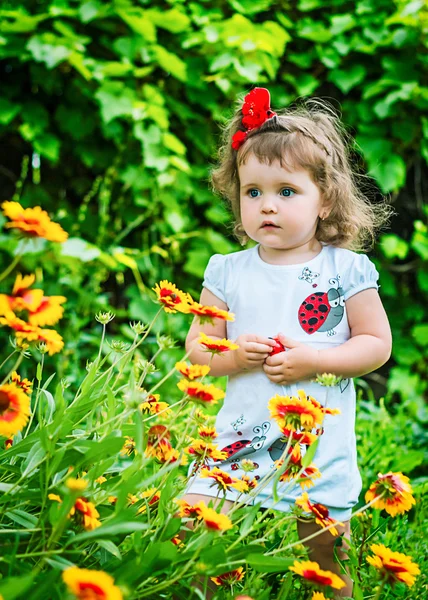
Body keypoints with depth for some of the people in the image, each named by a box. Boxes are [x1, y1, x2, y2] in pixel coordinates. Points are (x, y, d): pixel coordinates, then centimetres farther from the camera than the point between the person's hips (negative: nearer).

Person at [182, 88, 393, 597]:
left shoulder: (347, 270, -3)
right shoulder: (228, 272, 2)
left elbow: (377, 344, -1)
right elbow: (196, 350, 5)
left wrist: (315, 359, -15)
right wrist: (234, 355, -16)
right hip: (242, 436, 2)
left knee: (326, 546, 5)